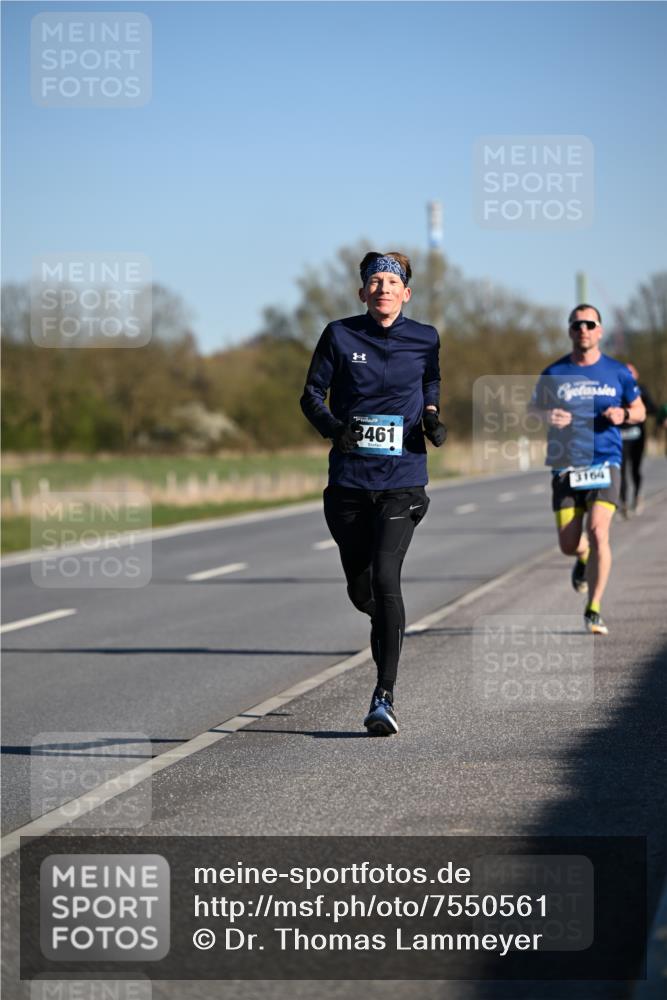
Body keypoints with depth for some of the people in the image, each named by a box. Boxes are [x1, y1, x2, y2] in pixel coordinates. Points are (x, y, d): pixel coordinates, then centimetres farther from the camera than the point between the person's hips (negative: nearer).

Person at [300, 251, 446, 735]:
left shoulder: (424, 339, 3)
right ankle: (391, 628, 48)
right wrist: (332, 426, -14)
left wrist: (433, 419, -1)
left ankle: (385, 697, -17)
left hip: (403, 480, -2)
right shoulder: (339, 335, 1)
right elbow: (312, 395, 6)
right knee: (360, 590, 11)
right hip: (349, 478, 2)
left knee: (385, 579, -18)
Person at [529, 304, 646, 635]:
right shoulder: (554, 373, 4)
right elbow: (533, 407, 13)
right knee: (568, 544, 0)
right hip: (565, 467, 1)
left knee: (598, 532, -18)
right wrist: (547, 415, -11)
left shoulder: (617, 372, 5)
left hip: (605, 463, -1)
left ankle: (593, 611, -9)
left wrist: (623, 415, -9)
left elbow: (639, 410, 15)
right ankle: (585, 559, 40)